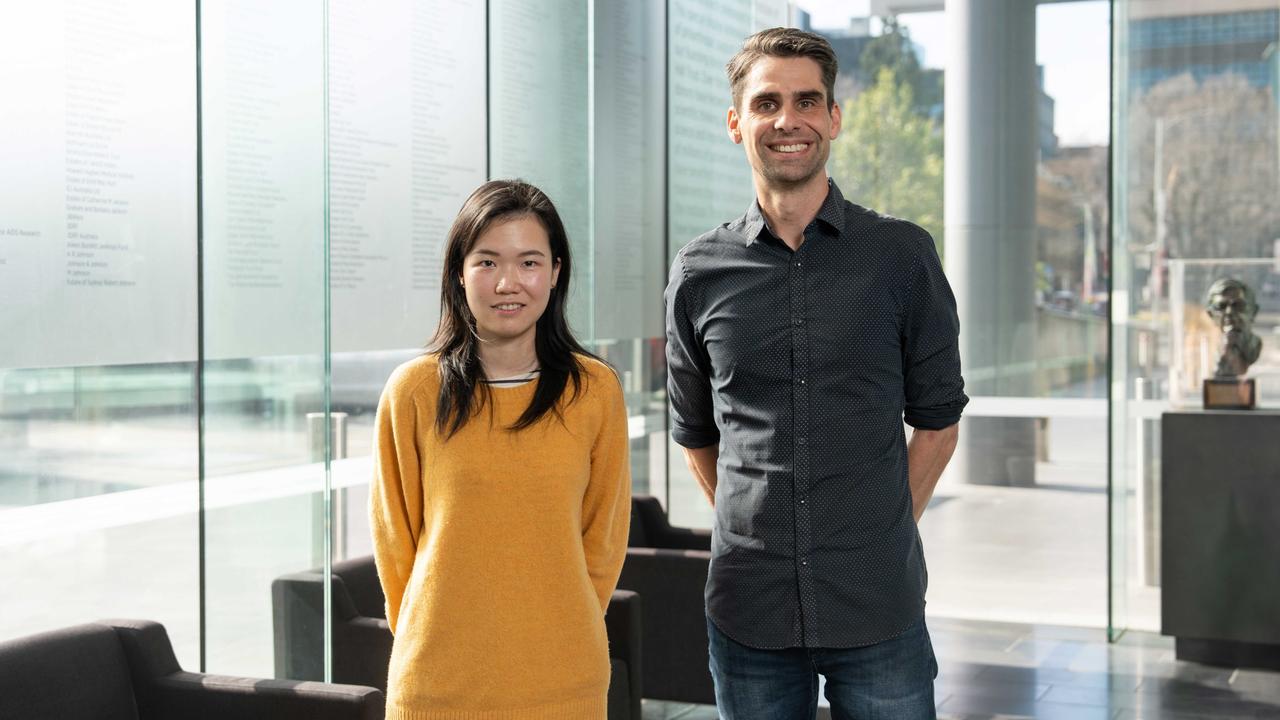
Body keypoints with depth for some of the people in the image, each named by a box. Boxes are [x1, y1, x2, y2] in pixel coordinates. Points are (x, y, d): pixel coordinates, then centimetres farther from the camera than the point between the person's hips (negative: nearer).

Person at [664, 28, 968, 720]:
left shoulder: (902, 255, 0)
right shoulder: (700, 272, 3)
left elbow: (936, 419, 6)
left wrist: (886, 535, 3)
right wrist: (759, 532, 8)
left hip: (880, 610, -1)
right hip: (748, 610, 1)